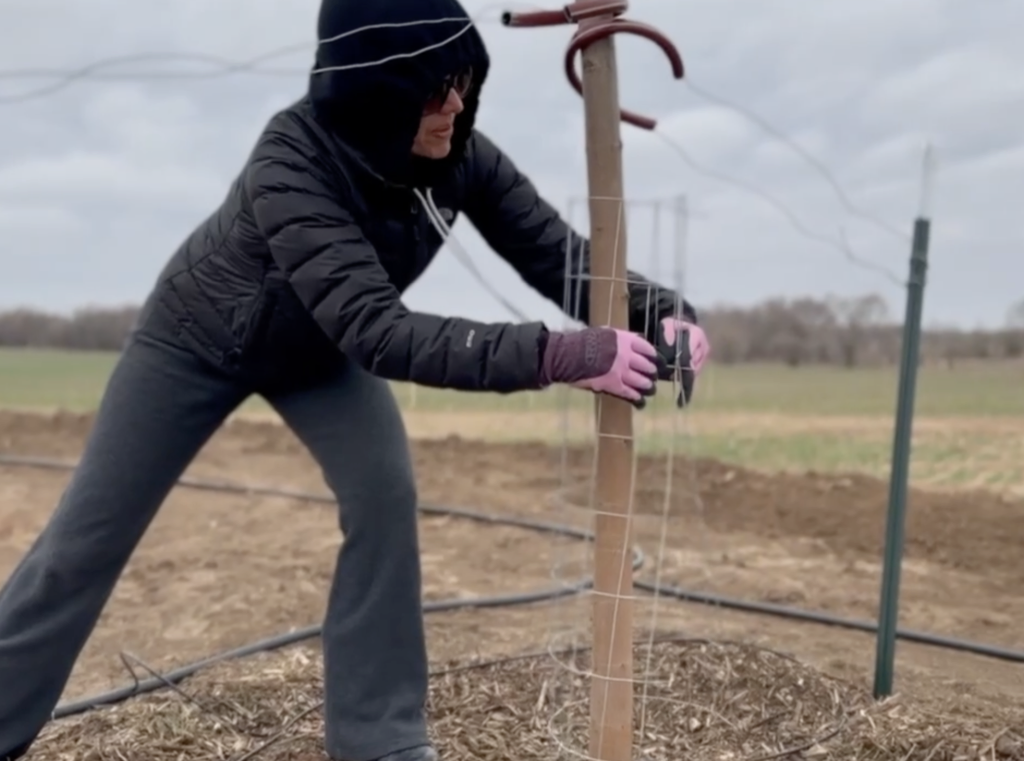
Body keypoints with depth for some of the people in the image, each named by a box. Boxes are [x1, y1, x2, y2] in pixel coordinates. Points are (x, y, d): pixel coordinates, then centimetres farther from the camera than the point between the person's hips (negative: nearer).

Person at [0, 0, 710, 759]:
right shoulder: (293, 161, -41)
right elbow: (378, 331, -50)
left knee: (385, 493, -18)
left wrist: (663, 312, -43)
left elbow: (558, 254, -24)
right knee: (91, 532, 4)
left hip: (320, 351, 4)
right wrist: (559, 355, -58)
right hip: (200, 338, -4)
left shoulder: (461, 155, -25)